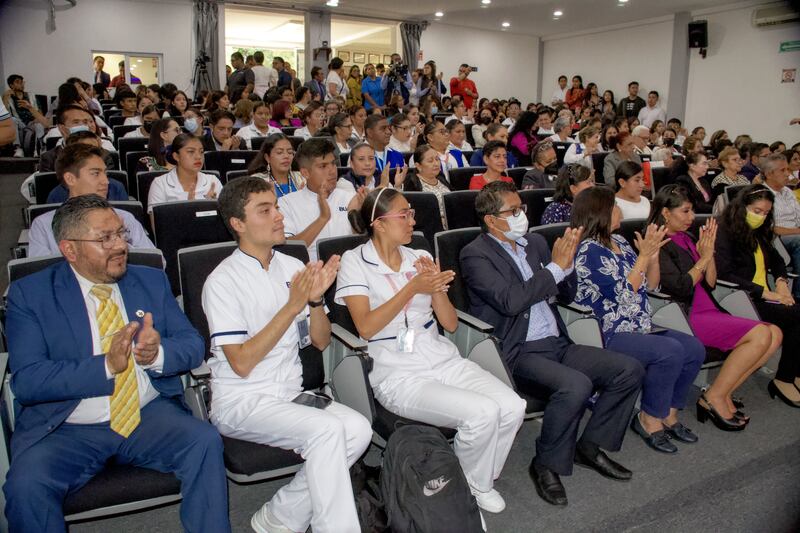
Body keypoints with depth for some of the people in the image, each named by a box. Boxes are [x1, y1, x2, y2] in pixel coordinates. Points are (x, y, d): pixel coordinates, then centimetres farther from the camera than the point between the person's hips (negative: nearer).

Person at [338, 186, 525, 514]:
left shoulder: (420, 258, 12)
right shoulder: (354, 261, -2)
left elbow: (451, 324, 8)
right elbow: (365, 328, -14)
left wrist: (436, 286, -9)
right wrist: (412, 288, -17)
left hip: (444, 360, 6)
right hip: (398, 376, -5)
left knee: (512, 407, -17)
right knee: (482, 413, -25)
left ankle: (481, 480, 11)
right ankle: (474, 487, 6)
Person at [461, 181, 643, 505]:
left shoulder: (535, 242, 15)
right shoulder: (475, 255, -6)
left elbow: (566, 296, 18)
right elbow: (510, 300, -21)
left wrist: (566, 262, -2)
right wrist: (555, 266, -13)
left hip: (556, 344, 8)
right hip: (517, 353, -7)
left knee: (629, 370, -3)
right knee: (576, 385, -31)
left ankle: (590, 446, 13)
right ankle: (547, 465, -7)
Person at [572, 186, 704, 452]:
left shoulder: (619, 241, 14)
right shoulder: (588, 251, -12)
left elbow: (651, 285, 16)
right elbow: (622, 294, -19)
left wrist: (654, 253, 0)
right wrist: (644, 255, -15)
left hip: (639, 327, 9)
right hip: (609, 334, -9)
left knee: (694, 348, -6)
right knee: (670, 351, -26)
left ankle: (669, 413, 9)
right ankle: (649, 419, -7)